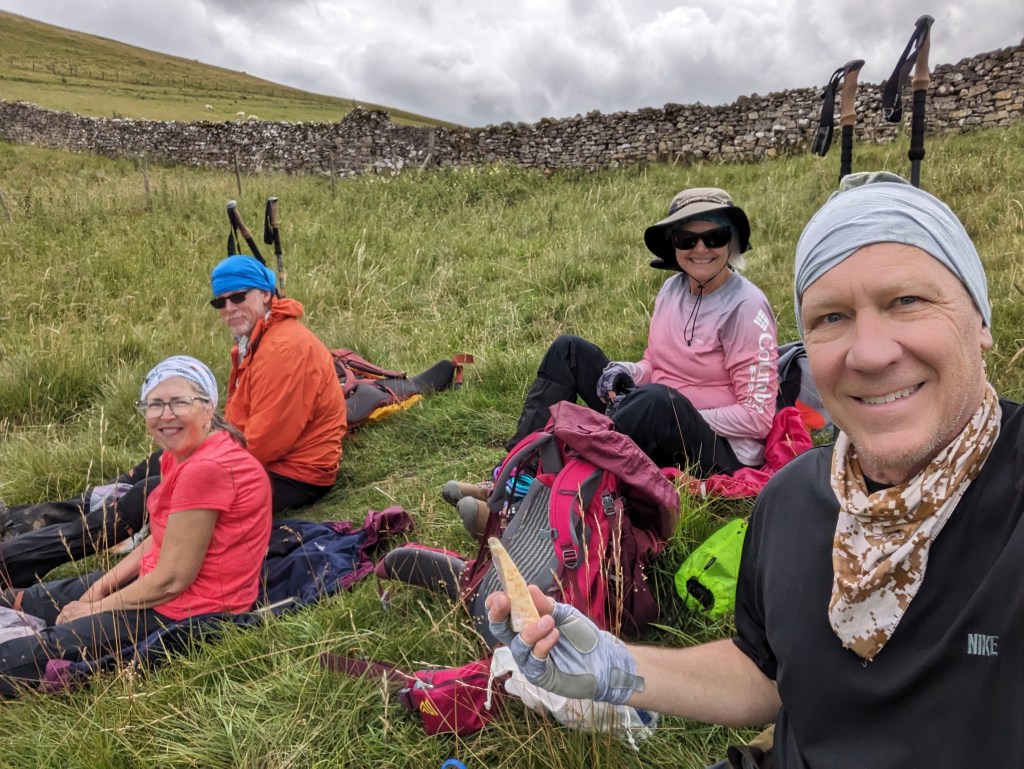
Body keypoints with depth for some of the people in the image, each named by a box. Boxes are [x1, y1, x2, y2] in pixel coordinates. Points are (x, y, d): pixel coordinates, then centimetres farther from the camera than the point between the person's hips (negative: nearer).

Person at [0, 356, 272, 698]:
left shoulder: (207, 468, -29)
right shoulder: (183, 453, 3)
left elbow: (171, 580, -23)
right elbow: (159, 539, 12)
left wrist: (96, 607, -9)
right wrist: (102, 586, 2)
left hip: (187, 611, -9)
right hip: (160, 582, 9)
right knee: (37, 597, 24)